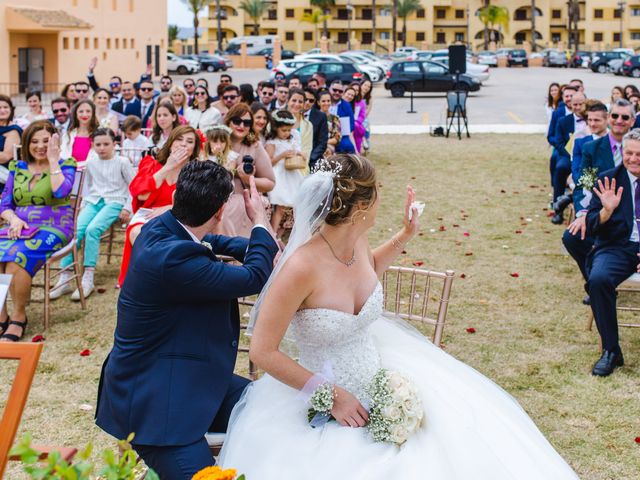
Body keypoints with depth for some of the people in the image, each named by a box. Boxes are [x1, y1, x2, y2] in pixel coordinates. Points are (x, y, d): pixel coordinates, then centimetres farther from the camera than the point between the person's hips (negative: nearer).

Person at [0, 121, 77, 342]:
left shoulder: (65, 165, 3)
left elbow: (60, 192, -17)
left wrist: (53, 160, -11)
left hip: (53, 228, -4)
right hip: (21, 227, 4)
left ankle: (19, 317, -19)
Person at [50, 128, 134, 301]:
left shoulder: (122, 162, 0)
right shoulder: (90, 163, 12)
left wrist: (127, 209, -5)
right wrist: (83, 205, 14)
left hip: (114, 202, -4)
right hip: (93, 202, 4)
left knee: (92, 229, -32)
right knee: (75, 231, -22)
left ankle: (88, 279, -31)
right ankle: (64, 279, -24)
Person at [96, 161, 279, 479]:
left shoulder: (163, 226, -1)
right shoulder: (173, 258, -30)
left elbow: (210, 241, 24)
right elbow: (254, 278, -18)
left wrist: (263, 249, 12)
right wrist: (260, 223, -3)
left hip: (190, 376, 10)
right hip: (151, 397, -10)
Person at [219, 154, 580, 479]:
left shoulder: (357, 242, -6)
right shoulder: (302, 267, -29)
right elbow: (263, 352, -22)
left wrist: (406, 235, 11)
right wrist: (332, 395, -21)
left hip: (379, 377, 7)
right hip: (321, 403, -7)